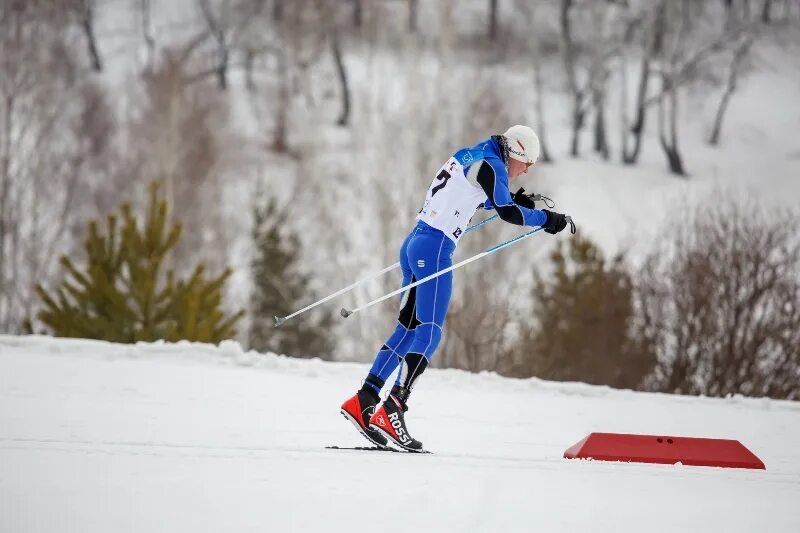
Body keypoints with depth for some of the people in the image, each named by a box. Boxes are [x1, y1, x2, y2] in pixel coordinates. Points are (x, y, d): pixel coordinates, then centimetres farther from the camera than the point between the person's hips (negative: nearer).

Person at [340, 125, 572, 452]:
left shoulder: (469, 157, 20)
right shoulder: (489, 164, -7)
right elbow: (507, 212, -14)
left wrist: (514, 201, 25)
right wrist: (545, 219, -1)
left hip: (414, 245, 9)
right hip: (434, 250, -9)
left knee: (408, 329, 10)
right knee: (430, 332, -11)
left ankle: (362, 401, 6)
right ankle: (391, 411, -19)